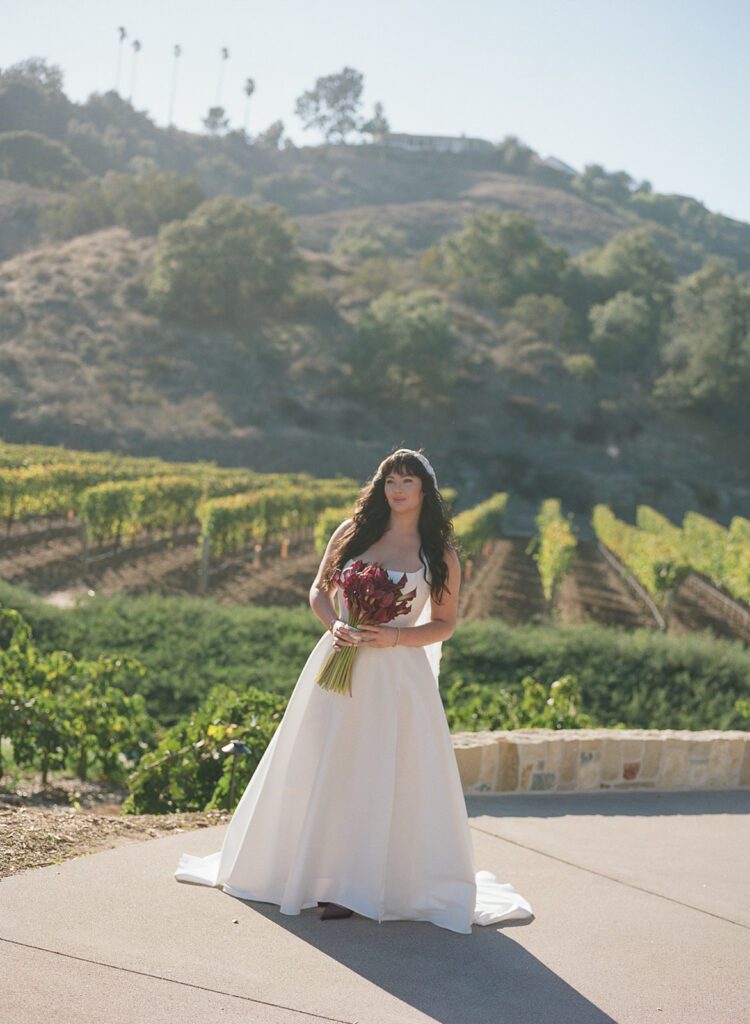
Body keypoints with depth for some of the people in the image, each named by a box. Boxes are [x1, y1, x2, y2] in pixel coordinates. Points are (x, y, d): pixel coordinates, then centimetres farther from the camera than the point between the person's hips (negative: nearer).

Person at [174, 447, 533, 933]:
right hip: (339, 666, 3)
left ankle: (362, 884, 6)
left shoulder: (441, 555, 1)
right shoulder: (353, 532, 6)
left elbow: (445, 623, 3)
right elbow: (319, 590, 10)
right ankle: (318, 871, 19)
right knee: (323, 772, 6)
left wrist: (396, 637, -13)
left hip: (398, 674, -2)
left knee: (389, 778, -3)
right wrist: (335, 624, -10)